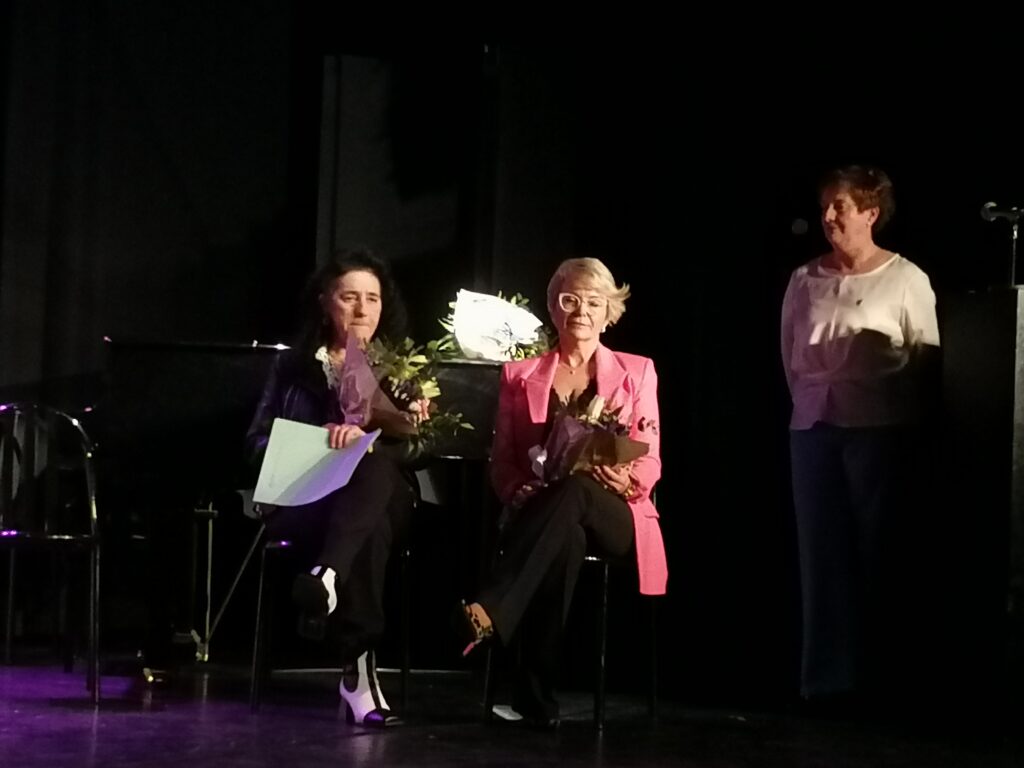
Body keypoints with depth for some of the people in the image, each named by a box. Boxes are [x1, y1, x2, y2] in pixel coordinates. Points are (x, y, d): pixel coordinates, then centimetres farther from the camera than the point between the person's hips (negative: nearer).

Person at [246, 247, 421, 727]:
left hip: (380, 499, 0)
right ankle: (358, 667, -50)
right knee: (368, 528, -38)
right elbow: (258, 443, 13)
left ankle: (326, 577, -62)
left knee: (376, 469, -40)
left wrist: (366, 435, -23)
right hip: (301, 500, 0)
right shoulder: (293, 367, 18)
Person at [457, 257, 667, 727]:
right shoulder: (520, 375, 17)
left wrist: (625, 479, -19)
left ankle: (490, 612, -56)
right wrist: (520, 492, -12)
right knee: (566, 534, -42)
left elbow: (650, 462, 6)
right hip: (539, 513, 0)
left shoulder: (637, 372, 13)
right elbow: (501, 459, 12)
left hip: (613, 516, 0)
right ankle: (535, 694, -47)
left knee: (573, 491, -41)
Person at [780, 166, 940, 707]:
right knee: (822, 553, 4)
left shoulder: (905, 280, -2)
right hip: (814, 427, 4)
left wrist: (903, 424, -1)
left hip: (879, 430, -4)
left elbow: (924, 361, -1)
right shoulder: (805, 280, 10)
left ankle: (877, 675, 1)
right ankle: (827, 674, 8)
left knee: (878, 552, -3)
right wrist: (811, 399, 10)